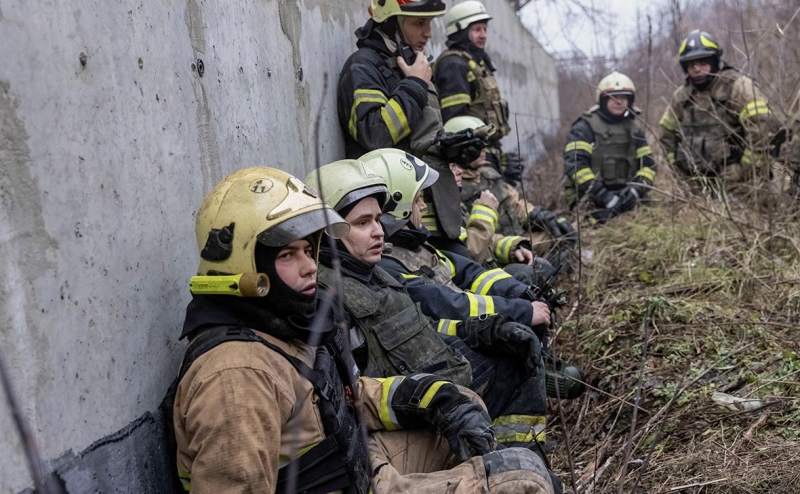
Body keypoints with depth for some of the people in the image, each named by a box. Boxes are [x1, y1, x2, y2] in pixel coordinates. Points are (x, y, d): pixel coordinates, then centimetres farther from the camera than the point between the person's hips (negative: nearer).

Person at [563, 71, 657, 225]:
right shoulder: (584, 128, -1)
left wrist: (636, 189, -9)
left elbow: (648, 164, 14)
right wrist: (605, 197, -21)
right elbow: (575, 165, -14)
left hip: (625, 199, 5)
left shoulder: (634, 129, 18)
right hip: (590, 200, -5)